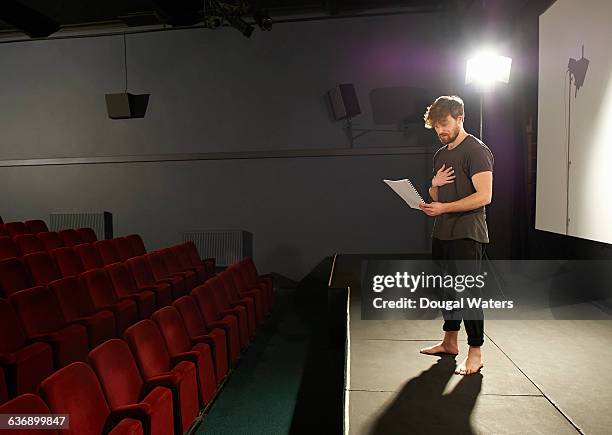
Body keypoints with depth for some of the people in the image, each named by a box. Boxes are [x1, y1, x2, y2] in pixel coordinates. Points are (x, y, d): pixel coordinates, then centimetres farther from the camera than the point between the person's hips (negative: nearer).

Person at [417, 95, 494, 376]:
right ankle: (449, 342, 29)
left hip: (467, 235, -8)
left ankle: (475, 353, 9)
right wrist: (434, 184, -1)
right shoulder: (441, 155, 16)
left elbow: (484, 196, -18)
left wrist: (444, 208, -22)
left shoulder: (476, 150, -9)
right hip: (441, 233, 8)